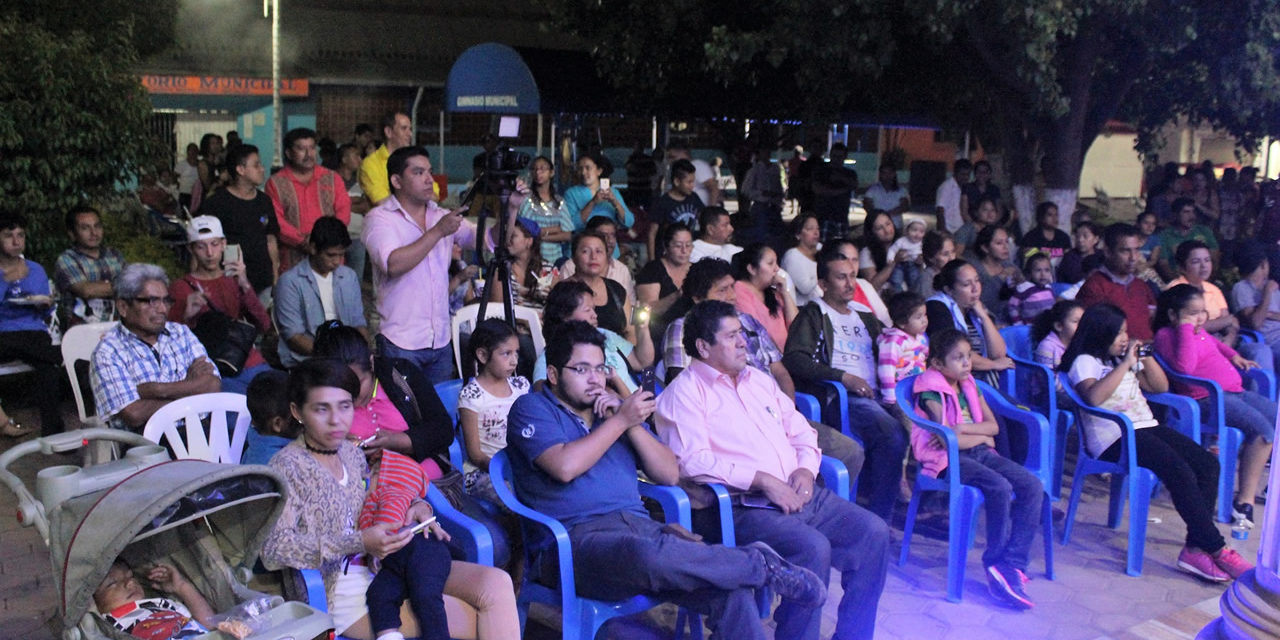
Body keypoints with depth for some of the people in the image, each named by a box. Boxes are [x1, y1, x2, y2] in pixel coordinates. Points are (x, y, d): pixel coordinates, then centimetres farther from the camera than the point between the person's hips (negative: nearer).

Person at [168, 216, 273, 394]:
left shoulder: (235, 279, 18)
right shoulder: (180, 289, 8)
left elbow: (264, 327, 3)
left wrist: (245, 286, -10)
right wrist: (187, 317, -19)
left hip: (252, 364, 4)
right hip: (218, 373, -4)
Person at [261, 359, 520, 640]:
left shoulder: (350, 451, 12)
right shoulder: (287, 466, -9)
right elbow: (273, 550, -20)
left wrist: (416, 507, 3)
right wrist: (359, 543, -26)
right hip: (342, 591, -7)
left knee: (496, 583, -12)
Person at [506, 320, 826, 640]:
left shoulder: (611, 408, 23)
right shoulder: (532, 408, 7)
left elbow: (670, 475, 16)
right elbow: (565, 467, -14)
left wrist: (633, 424, 3)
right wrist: (621, 420, -4)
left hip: (638, 524, 5)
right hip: (578, 536, -5)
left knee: (731, 592, -24)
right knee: (648, 554, -40)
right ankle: (761, 563, -21)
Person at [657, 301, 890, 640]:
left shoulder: (759, 379, 22)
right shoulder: (684, 392, -3)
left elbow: (801, 431, 24)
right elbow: (693, 461, -16)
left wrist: (806, 469, 2)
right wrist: (762, 479, -18)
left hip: (799, 493, 8)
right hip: (743, 505, -8)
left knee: (873, 532, -7)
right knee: (813, 548, -30)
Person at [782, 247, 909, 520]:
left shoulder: (864, 315, 28)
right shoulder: (814, 315, 6)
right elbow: (794, 359, -9)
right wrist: (844, 377, -16)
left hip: (874, 394, 6)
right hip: (842, 396, -6)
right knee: (892, 433, -30)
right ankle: (878, 517, -20)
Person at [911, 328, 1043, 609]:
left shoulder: (970, 385, 15)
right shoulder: (932, 392, -8)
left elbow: (993, 426, 8)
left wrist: (962, 429, -10)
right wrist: (981, 437, -2)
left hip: (978, 452, 8)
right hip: (946, 459, -8)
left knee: (1032, 485, -13)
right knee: (1000, 487, -31)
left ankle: (1010, 564, -17)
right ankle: (995, 564, -17)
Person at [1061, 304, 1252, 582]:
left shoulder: (1126, 357, 22)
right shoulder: (1084, 361, -2)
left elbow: (1161, 386, 26)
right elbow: (1094, 397, -22)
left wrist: (1146, 357, 10)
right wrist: (1125, 364, -17)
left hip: (1146, 426, 9)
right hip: (1113, 436, -9)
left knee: (1208, 464, -12)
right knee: (1180, 472, -26)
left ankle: (1195, 548, -16)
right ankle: (1217, 549, -15)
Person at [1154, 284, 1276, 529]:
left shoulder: (1201, 331, 19)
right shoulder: (1166, 335, -9)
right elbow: (1184, 367, -26)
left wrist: (1234, 356, 31)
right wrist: (1186, 328, -21)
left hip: (1235, 391, 10)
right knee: (1262, 429, -27)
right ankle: (1245, 500, -24)